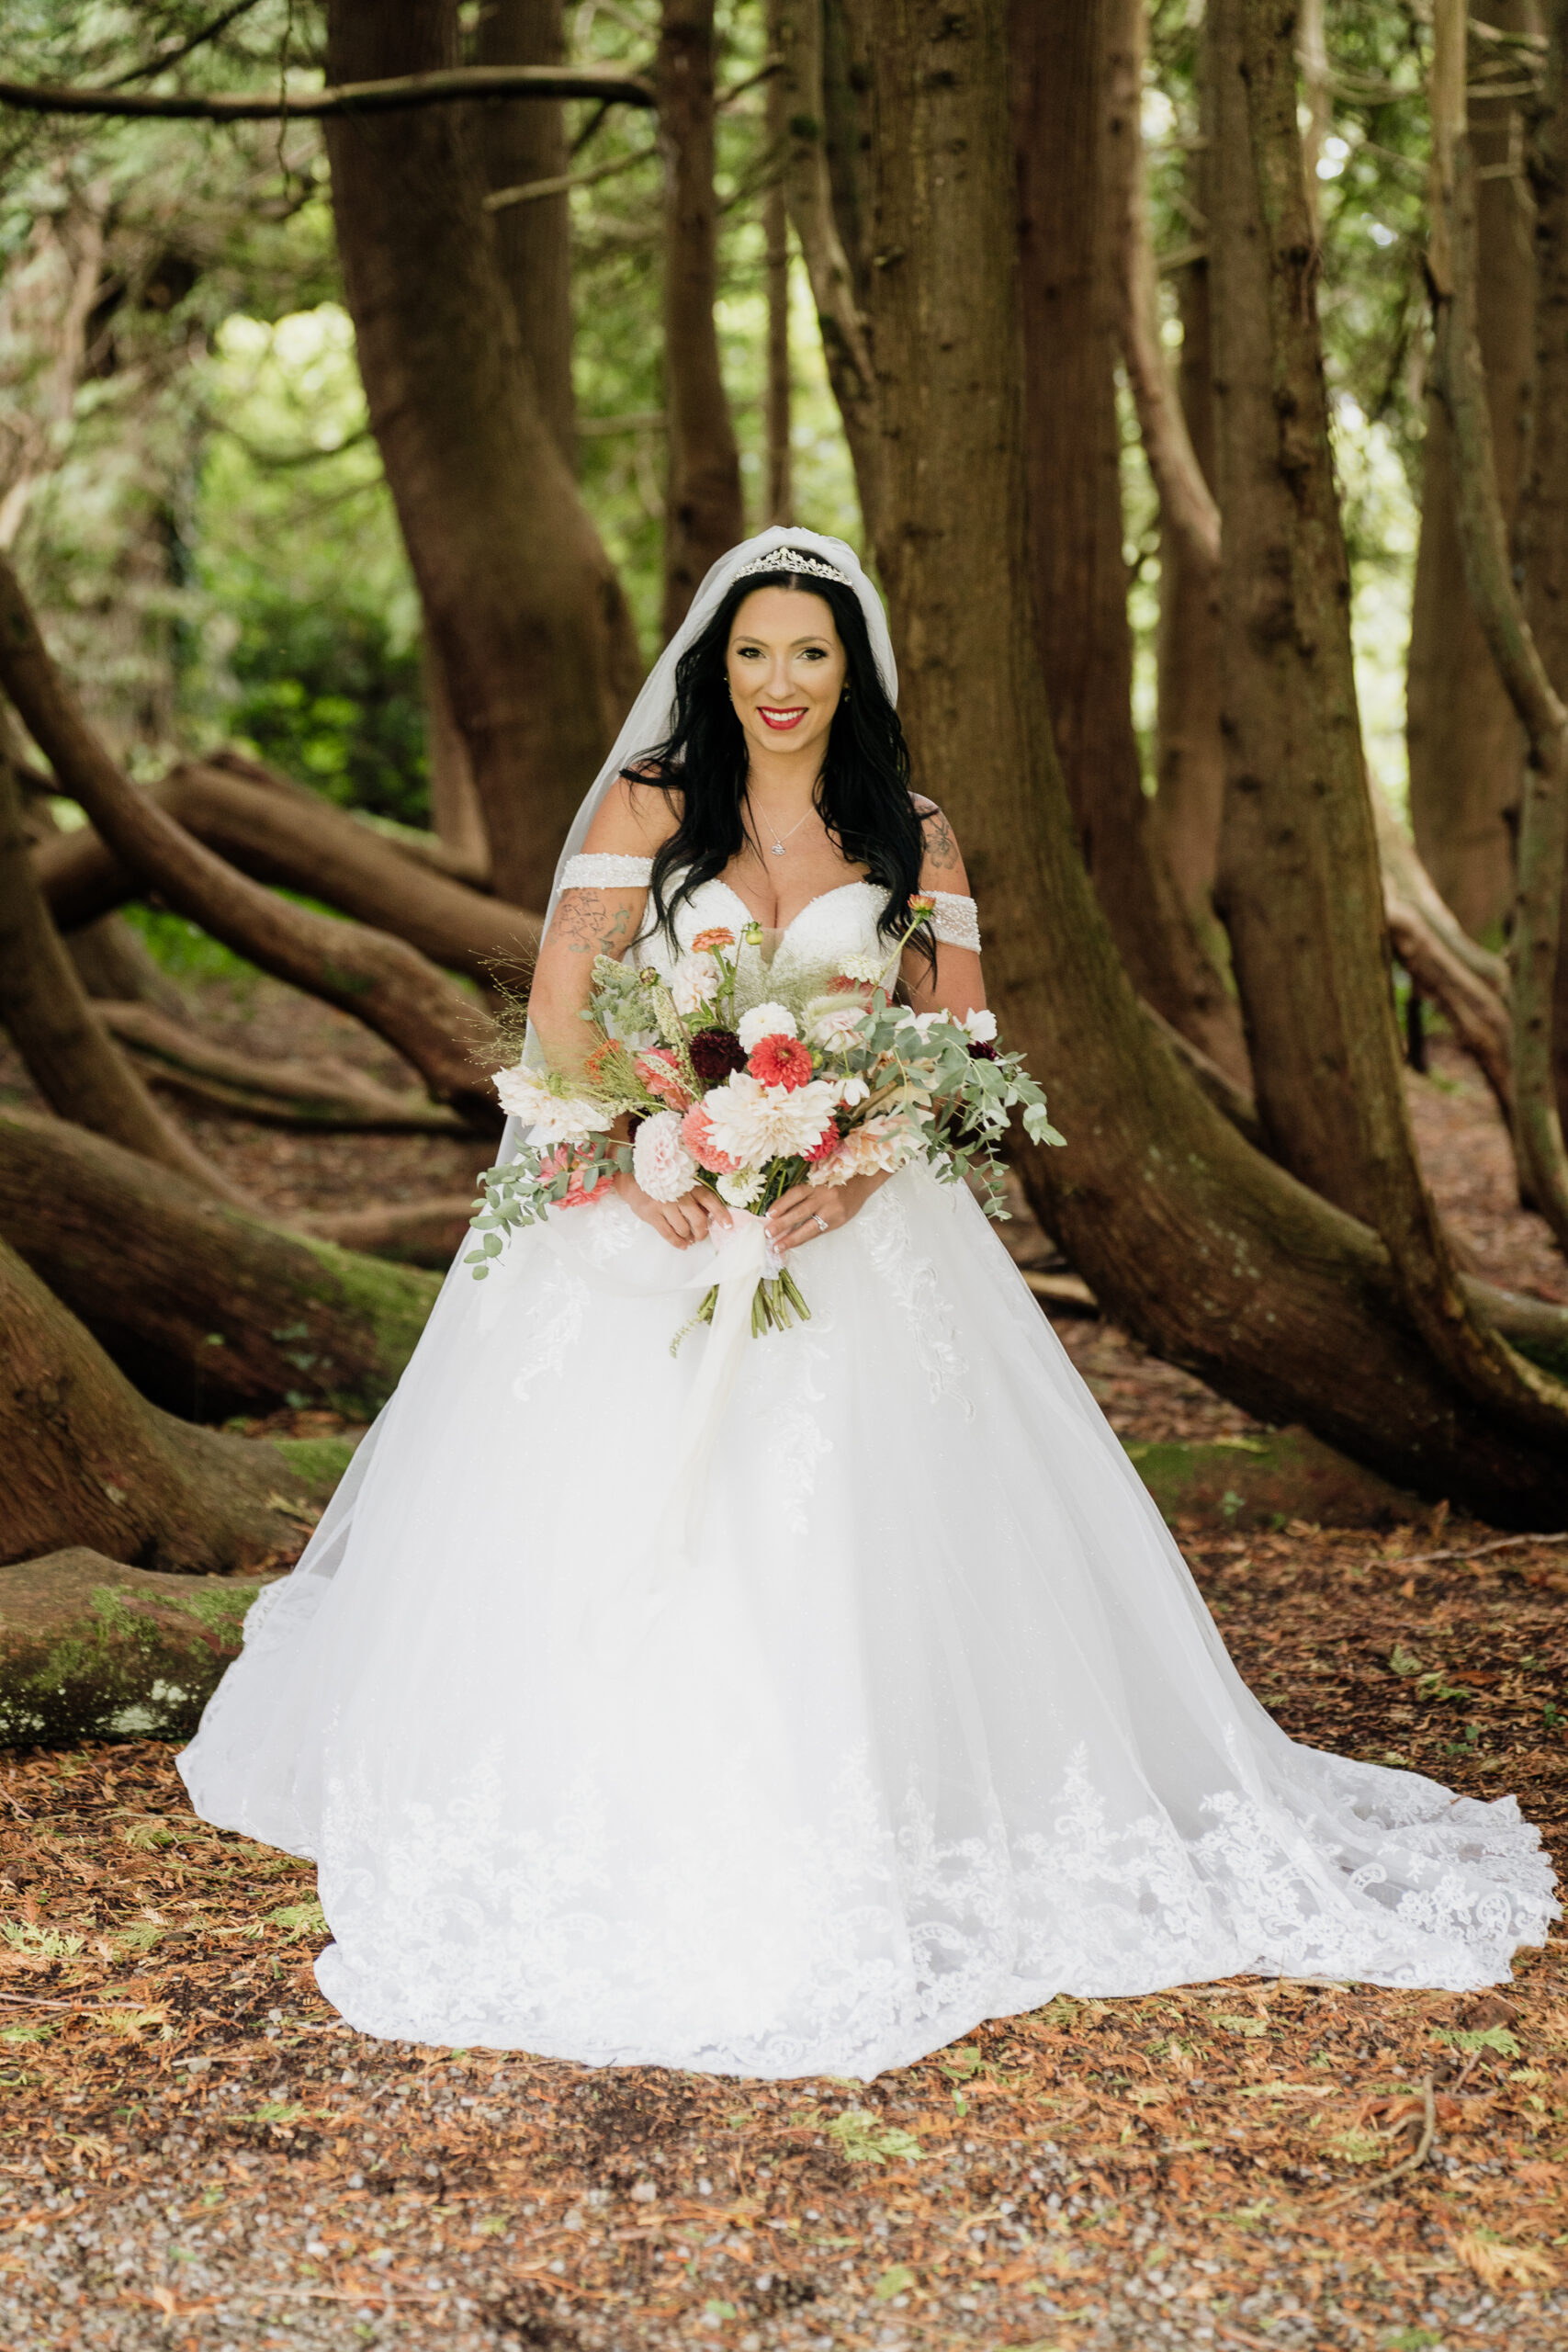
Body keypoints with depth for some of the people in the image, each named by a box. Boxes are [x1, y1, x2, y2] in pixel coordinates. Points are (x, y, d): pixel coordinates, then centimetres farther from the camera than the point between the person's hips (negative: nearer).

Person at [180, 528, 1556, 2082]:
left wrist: (859, 1166, -15)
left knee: (846, 1532, -5)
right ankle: (602, 1827, 10)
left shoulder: (912, 833, 8)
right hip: (649, 1219, 0)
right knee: (610, 1531, -4)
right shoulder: (645, 803, 4)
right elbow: (559, 1007, -3)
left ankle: (855, 1844, 8)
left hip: (851, 1224, 1)